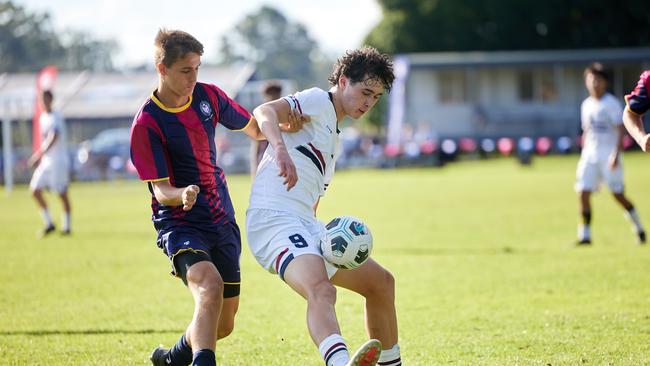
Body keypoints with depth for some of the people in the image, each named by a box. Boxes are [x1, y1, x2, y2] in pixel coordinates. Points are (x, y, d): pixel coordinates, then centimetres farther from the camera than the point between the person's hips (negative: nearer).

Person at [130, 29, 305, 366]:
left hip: (222, 223, 6)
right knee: (210, 286, -36)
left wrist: (281, 149, -7)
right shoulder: (146, 124, -15)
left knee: (223, 325, 10)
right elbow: (161, 190, -15)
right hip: (180, 224, -6)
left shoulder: (208, 95, 2)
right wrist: (182, 195, -39)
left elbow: (255, 127, 15)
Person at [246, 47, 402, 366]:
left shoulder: (334, 137, 28)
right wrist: (279, 148, -37)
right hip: (273, 218, -10)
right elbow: (264, 112, -18)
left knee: (381, 282, 14)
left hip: (305, 226, 10)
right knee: (322, 292, -35)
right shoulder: (318, 101, 1)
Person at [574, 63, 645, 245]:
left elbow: (620, 130, -12)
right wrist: (583, 158, 17)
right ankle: (585, 235, -2)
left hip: (609, 154, -6)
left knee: (618, 195, -4)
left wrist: (616, 155, -22)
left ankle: (639, 228, 13)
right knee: (583, 192, -6)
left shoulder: (611, 103, -7)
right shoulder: (586, 105, 13)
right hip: (590, 155, 6)